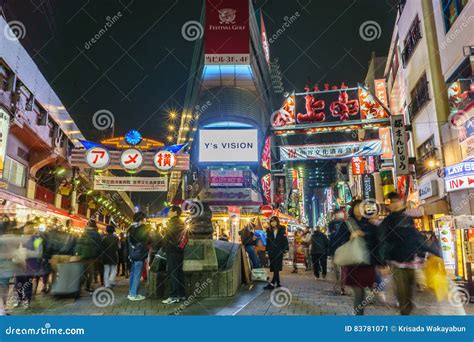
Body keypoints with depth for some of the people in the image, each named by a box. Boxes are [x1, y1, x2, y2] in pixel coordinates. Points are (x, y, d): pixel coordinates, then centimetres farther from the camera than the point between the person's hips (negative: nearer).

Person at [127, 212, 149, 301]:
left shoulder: (130, 228, 11)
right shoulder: (143, 228, -8)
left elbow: (128, 241, 14)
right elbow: (148, 240, -7)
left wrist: (129, 254, 18)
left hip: (132, 254, 7)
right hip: (140, 254, -7)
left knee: (132, 273, 14)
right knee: (137, 274, -4)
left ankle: (131, 293, 20)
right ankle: (134, 294, -2)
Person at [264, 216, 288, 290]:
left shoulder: (282, 229, 0)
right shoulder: (269, 230, 8)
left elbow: (285, 240, -1)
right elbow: (267, 241, 11)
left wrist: (285, 249, -9)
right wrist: (267, 251, 8)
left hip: (279, 251, -3)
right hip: (271, 251, 4)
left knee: (277, 268, -9)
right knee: (274, 268, 6)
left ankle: (272, 284, -10)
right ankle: (278, 283, 15)